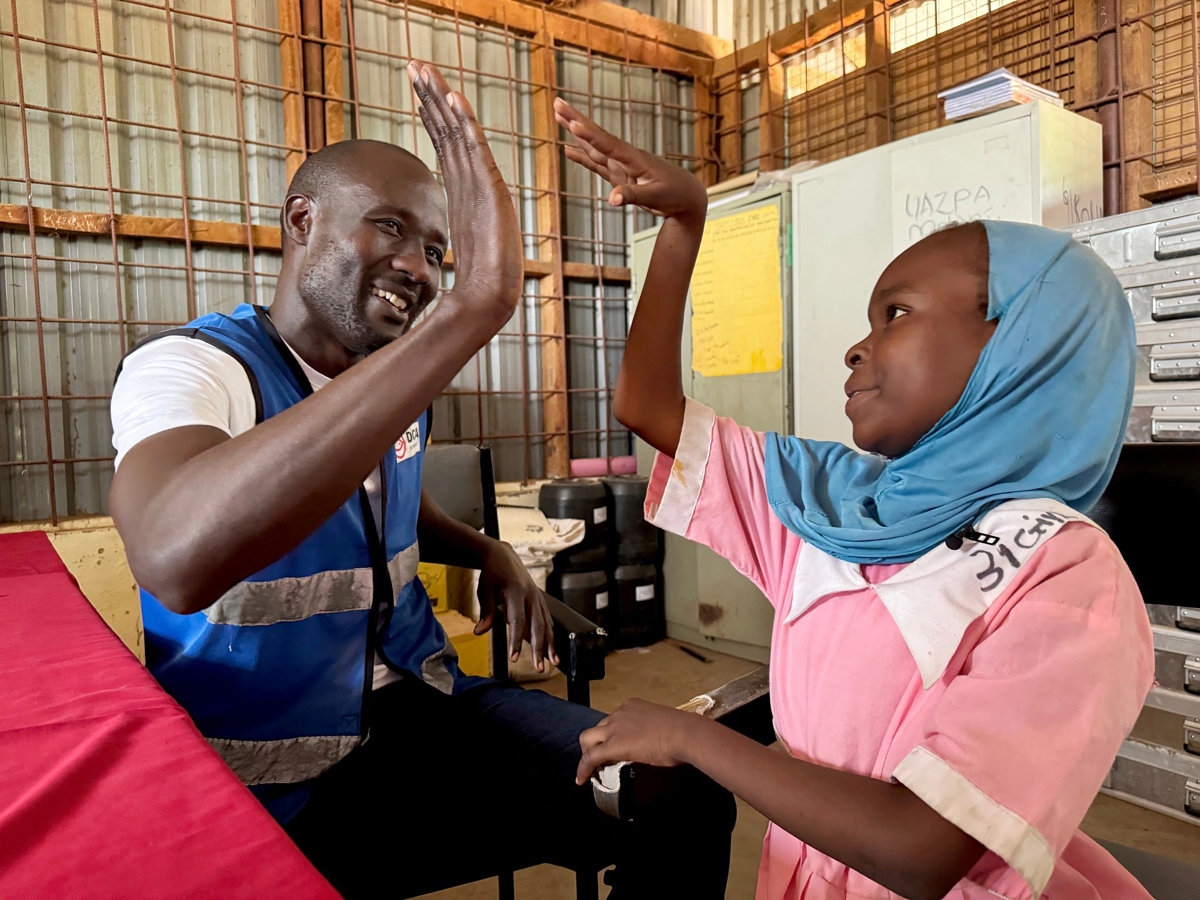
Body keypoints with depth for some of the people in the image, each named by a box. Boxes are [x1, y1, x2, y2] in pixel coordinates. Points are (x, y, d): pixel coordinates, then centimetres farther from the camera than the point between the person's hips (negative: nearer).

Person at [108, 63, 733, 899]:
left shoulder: (403, 377, 4)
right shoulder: (188, 366, -17)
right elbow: (177, 559, -40)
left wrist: (489, 553, 3)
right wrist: (473, 309, -44)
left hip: (420, 705, 6)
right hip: (280, 785, -5)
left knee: (689, 803, -6)